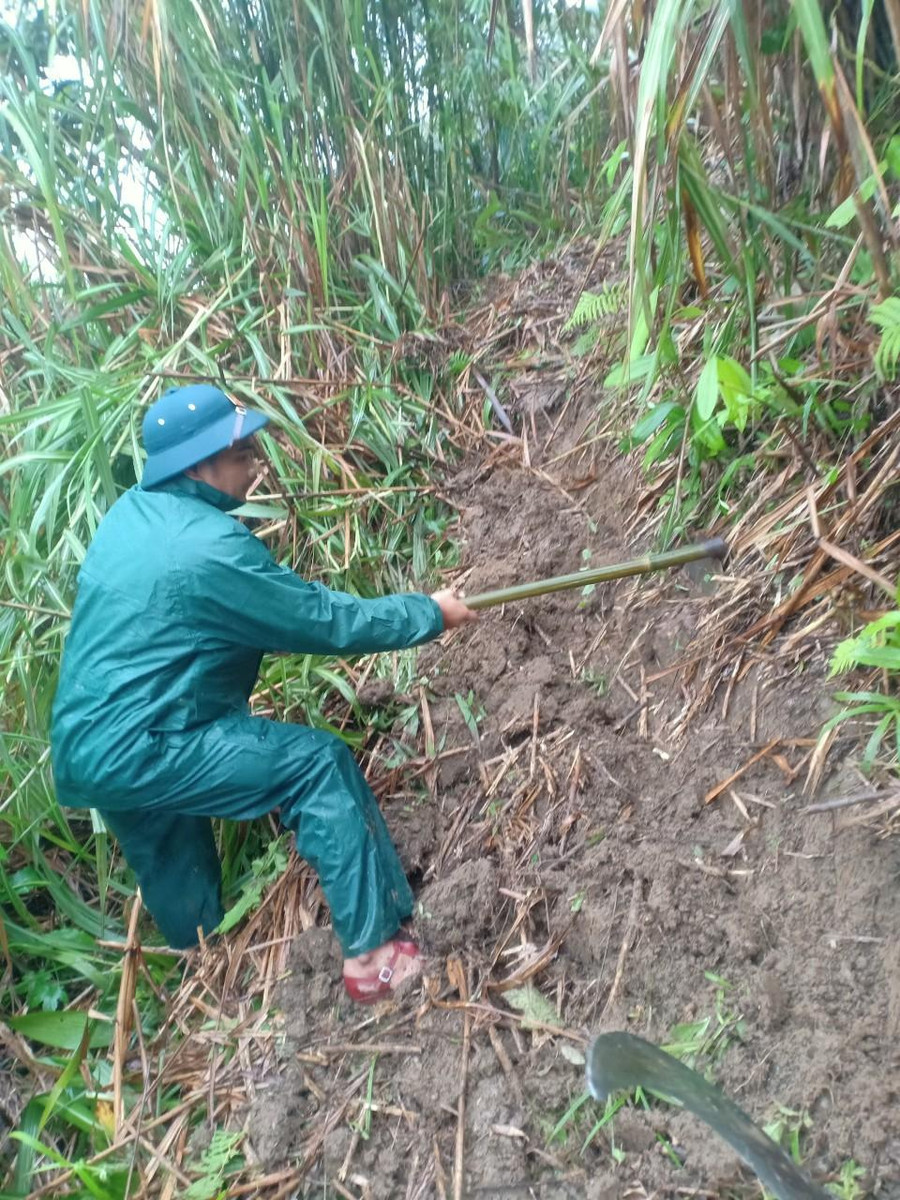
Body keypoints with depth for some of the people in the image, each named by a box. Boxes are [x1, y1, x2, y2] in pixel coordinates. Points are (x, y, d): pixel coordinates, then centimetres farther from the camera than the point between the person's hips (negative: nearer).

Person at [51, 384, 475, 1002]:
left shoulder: (131, 512, 7)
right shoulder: (209, 545, -21)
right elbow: (325, 621, -15)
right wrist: (430, 612, -3)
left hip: (87, 750, 9)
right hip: (138, 750, -9)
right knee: (320, 763, -8)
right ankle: (374, 952, -3)